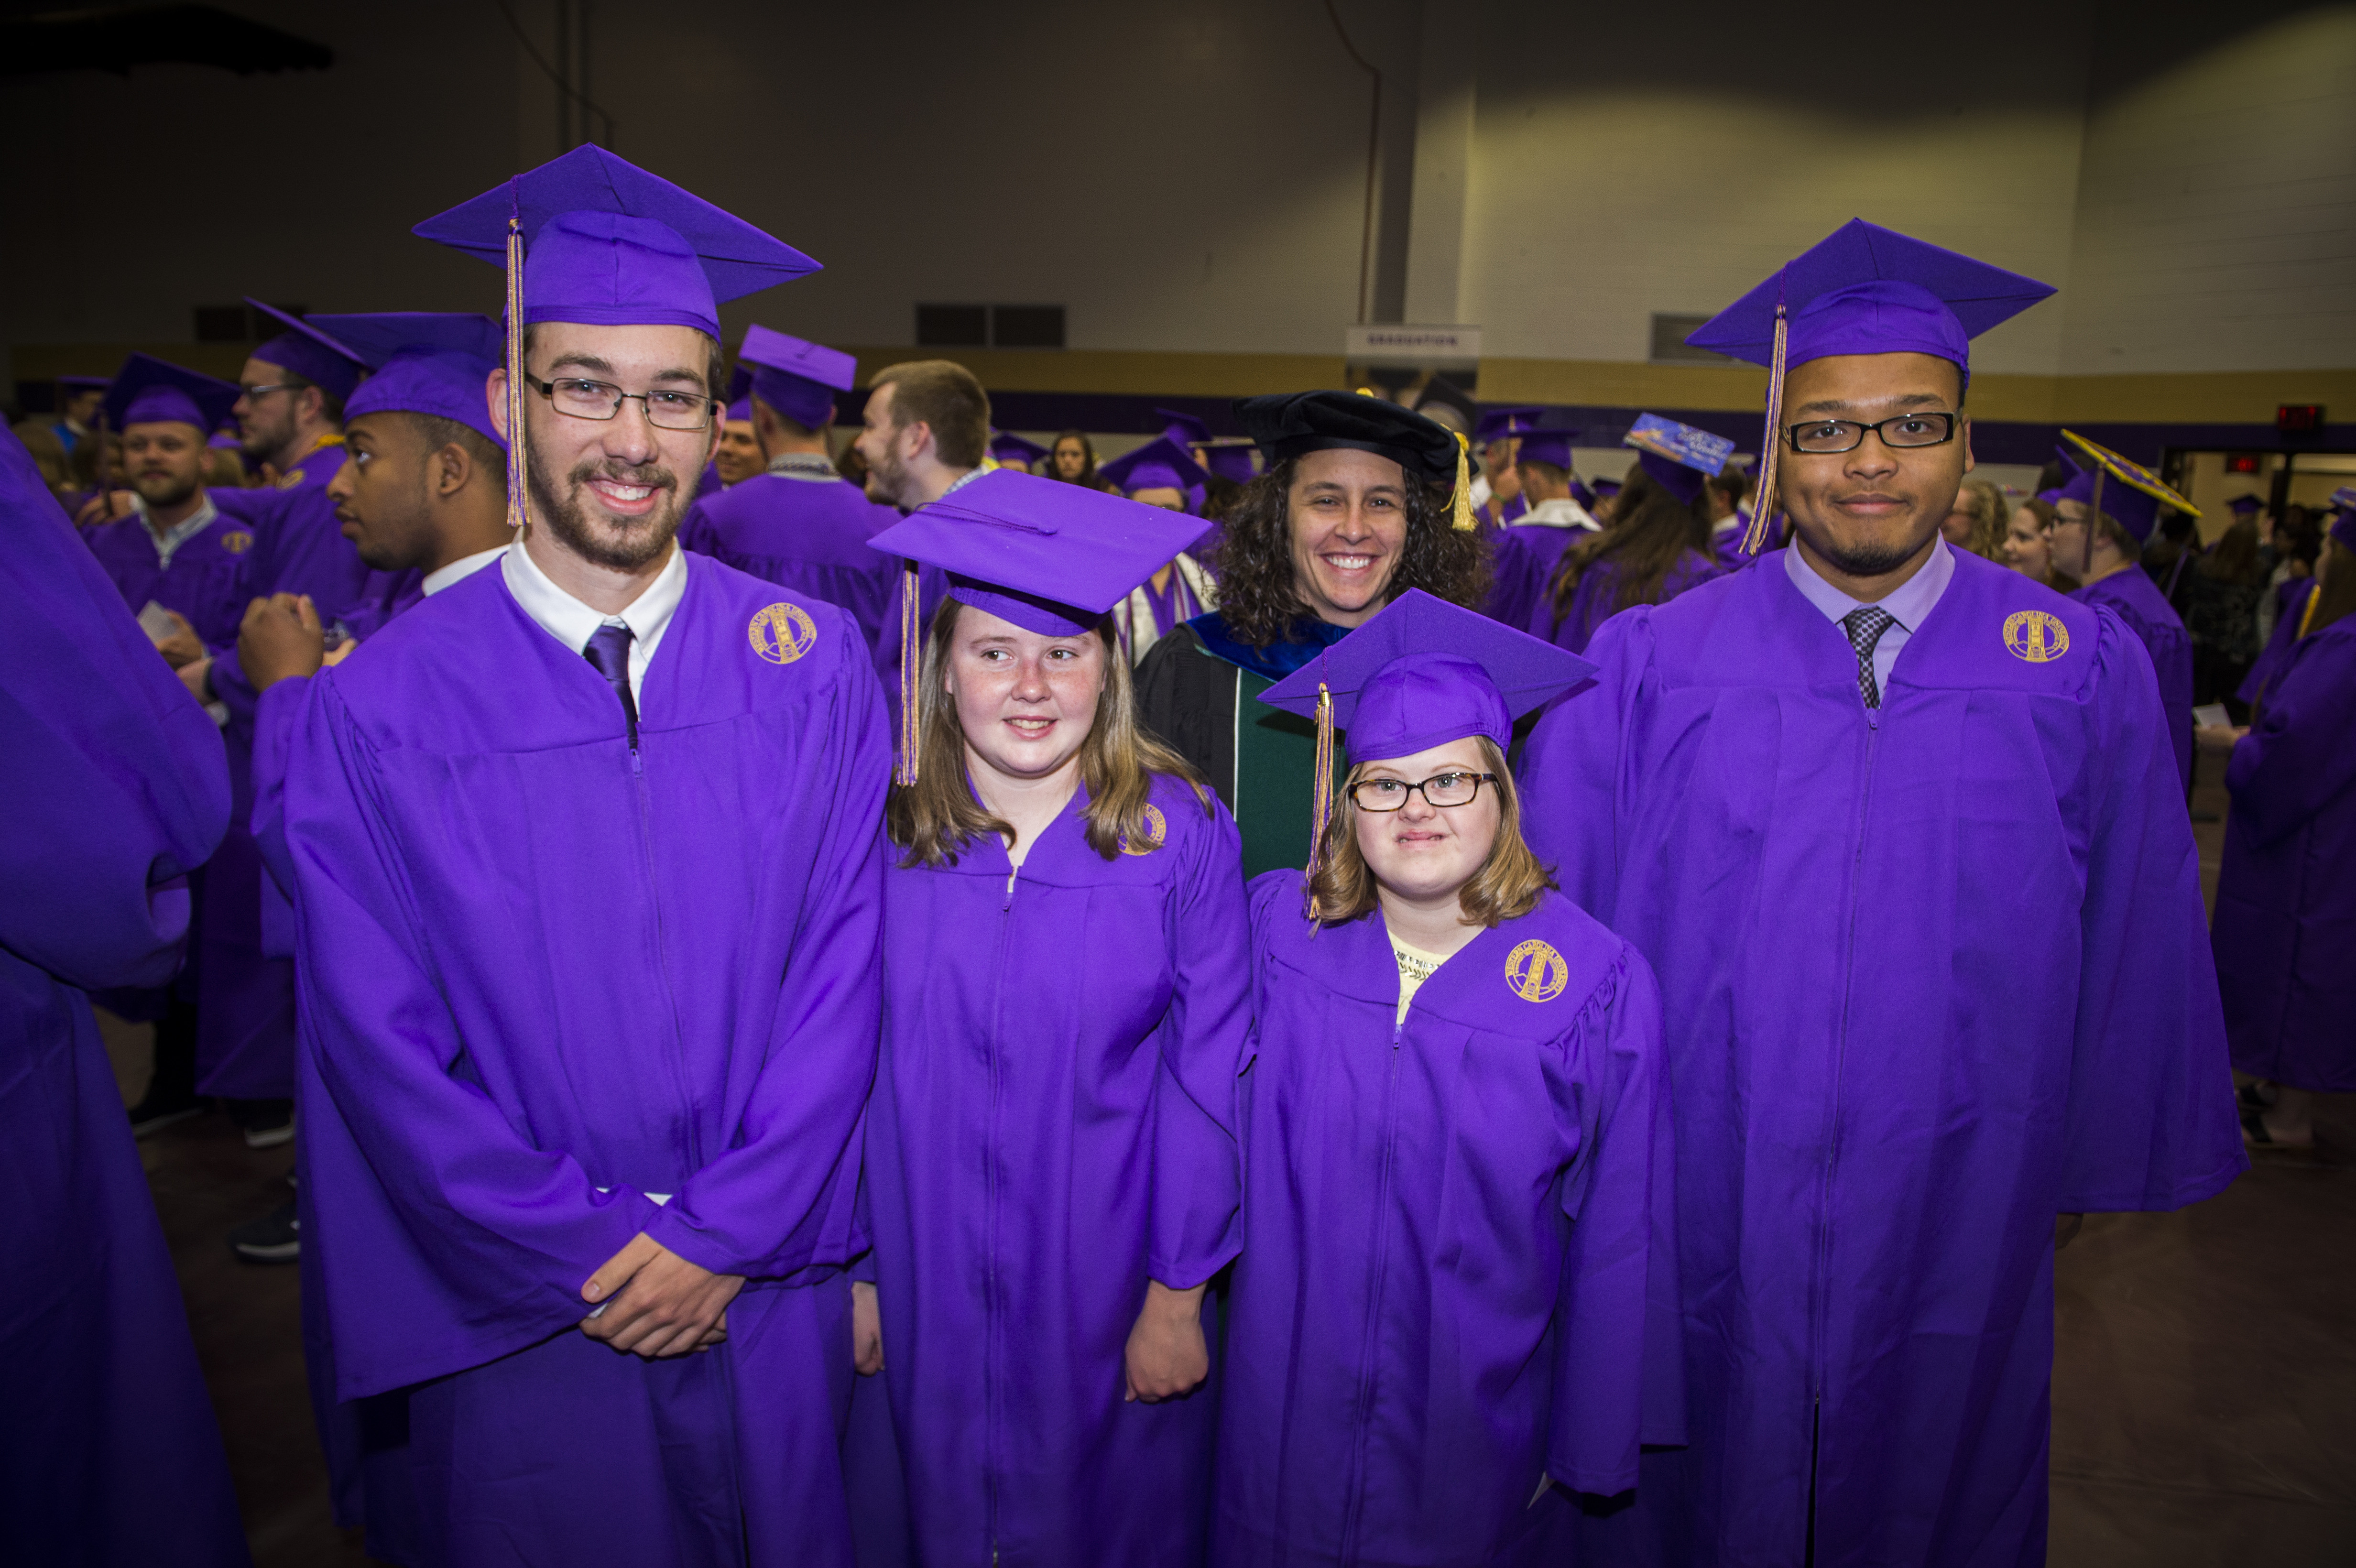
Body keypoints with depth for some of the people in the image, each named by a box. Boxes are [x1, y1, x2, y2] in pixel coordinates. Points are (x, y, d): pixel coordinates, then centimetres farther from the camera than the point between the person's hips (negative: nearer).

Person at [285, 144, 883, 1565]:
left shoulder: (813, 664, -6)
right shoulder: (380, 706, -9)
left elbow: (844, 970, -7)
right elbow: (380, 1040, -7)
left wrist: (723, 1236, -10)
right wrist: (586, 1253, -10)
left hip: (774, 1291, 1)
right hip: (522, 1314, -1)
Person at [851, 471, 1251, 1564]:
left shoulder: (1182, 835, -12)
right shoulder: (880, 830, -8)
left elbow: (1207, 1077, -10)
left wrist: (1178, 1295, -8)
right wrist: (855, 1269, -1)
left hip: (1110, 1288, -1)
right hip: (926, 1291, 2)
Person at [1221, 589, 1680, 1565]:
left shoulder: (1596, 984, -15)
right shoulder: (1278, 927, -9)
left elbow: (1617, 1240, -8)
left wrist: (1592, 1446, -2)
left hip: (1481, 1421, -1)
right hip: (1290, 1403, 2)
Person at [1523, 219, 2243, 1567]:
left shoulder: (2088, 672, -4)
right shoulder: (1650, 668, -7)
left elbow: (2134, 933, 5)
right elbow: (1554, 907, -3)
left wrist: (2103, 1160, 10)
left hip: (1960, 1213, 2)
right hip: (1701, 1199, -1)